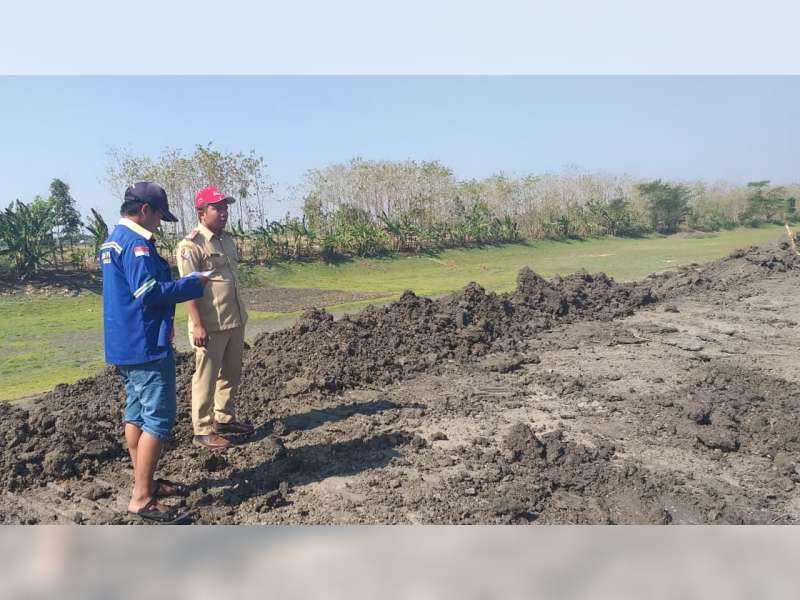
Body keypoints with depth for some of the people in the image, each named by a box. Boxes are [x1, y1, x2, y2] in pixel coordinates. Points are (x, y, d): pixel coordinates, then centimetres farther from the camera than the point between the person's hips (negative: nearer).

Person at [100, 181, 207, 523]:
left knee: (137, 412, 16)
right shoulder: (136, 242, -17)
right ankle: (142, 498, -2)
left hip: (123, 344, 11)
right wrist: (193, 285, -14)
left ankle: (144, 483, 27)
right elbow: (149, 291, -25)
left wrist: (181, 282, 11)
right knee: (158, 418, -6)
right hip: (145, 344, -11)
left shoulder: (113, 240, 15)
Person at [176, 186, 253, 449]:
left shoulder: (227, 240, 13)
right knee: (206, 378, 2)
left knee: (231, 375, 17)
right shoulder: (191, 244, -13)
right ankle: (203, 430, 13)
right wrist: (197, 325, -22)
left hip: (235, 321, 8)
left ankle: (225, 419, 32)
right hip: (211, 326, -8)